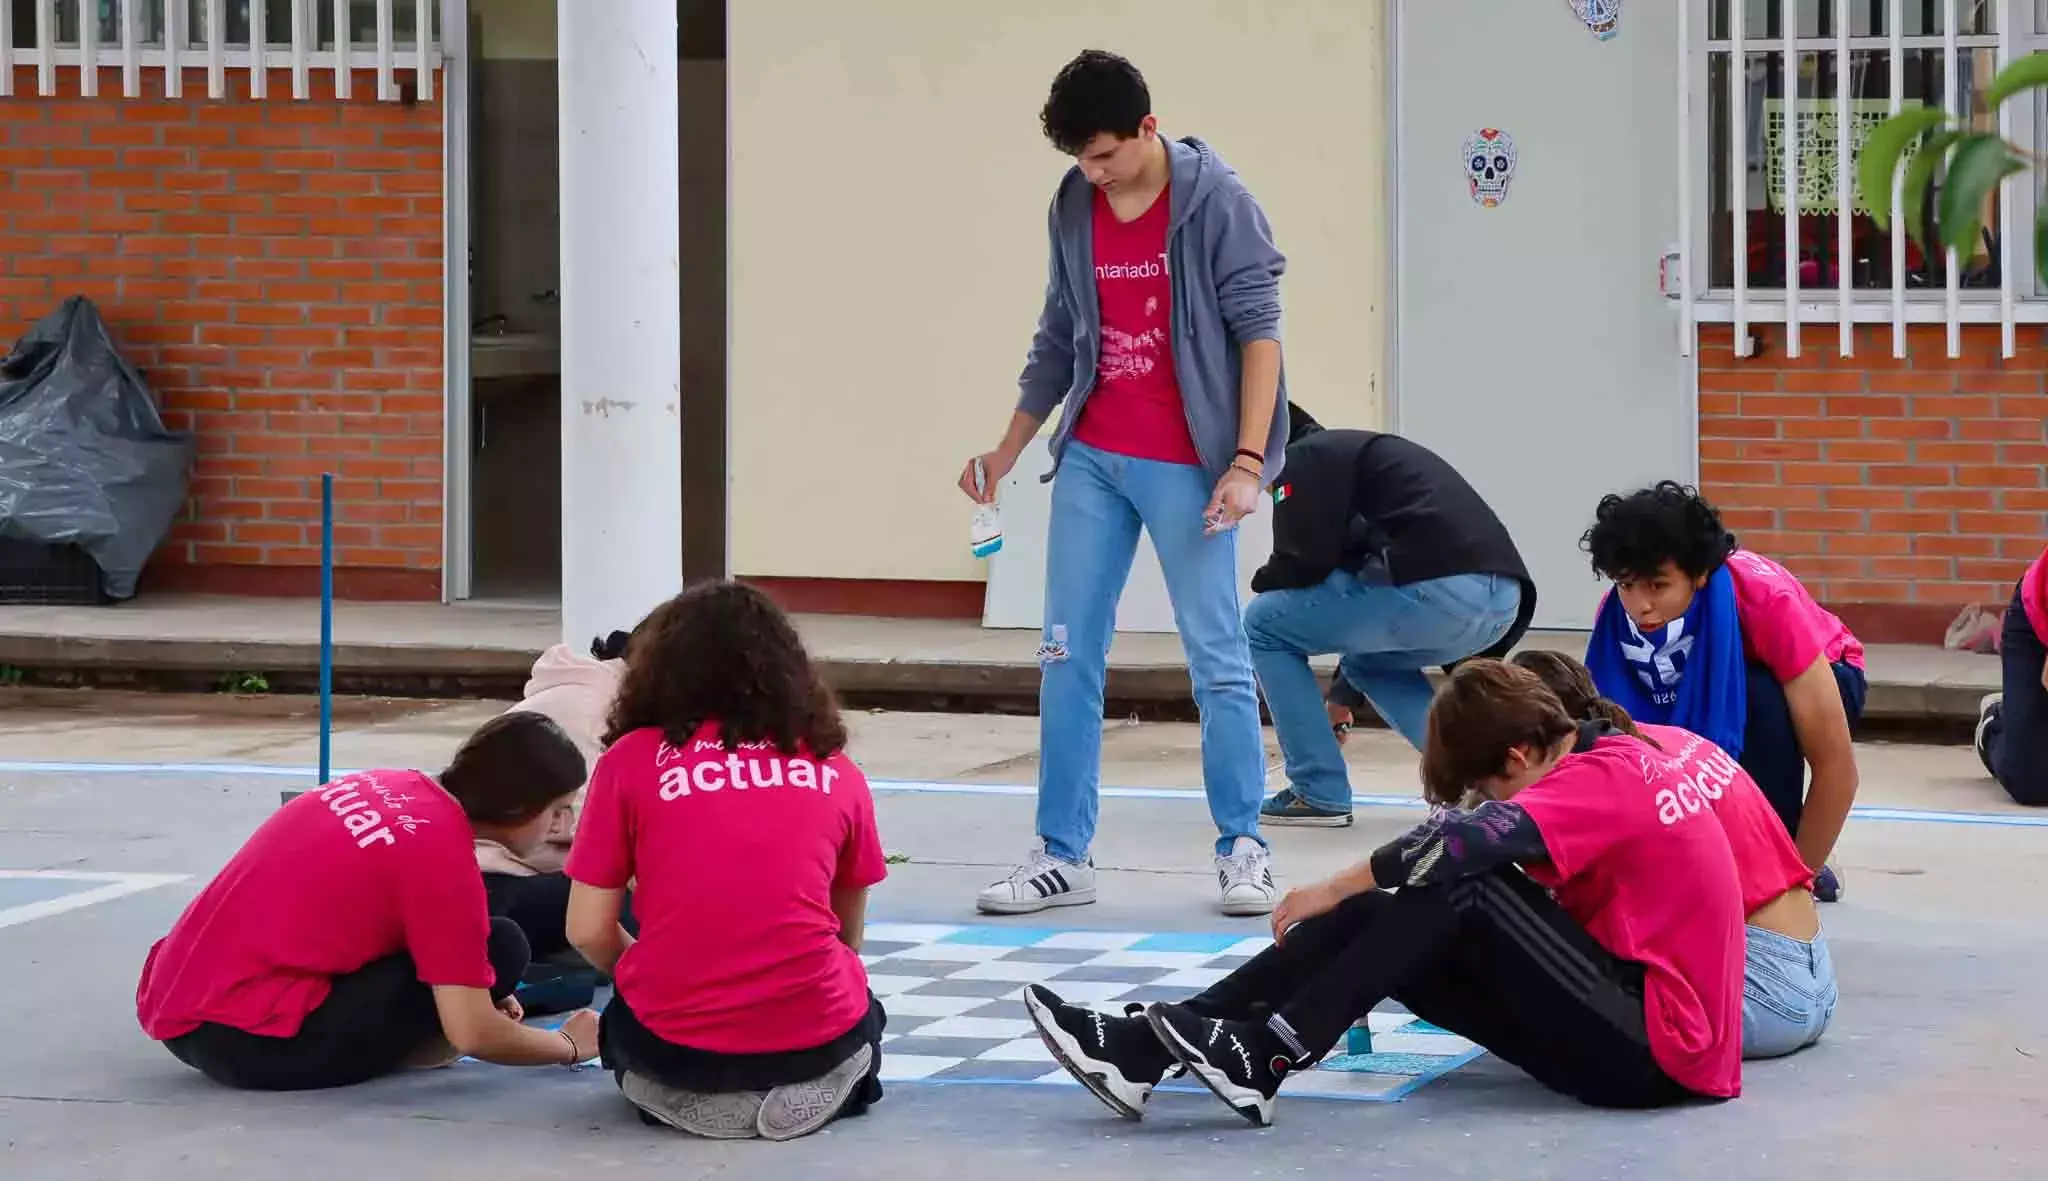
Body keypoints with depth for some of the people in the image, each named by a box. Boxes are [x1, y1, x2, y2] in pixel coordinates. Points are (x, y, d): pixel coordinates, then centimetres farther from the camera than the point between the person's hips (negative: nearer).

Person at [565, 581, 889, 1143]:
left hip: (672, 1045, -1)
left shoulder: (630, 759, 3)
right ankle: (810, 1090, 9)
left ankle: (681, 1095, 7)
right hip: (812, 1041, 1)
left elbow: (588, 931, 3)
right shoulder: (836, 770, 10)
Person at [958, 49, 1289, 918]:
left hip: (1186, 467, -5)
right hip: (1091, 461, 5)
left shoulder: (1215, 201, -9)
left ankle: (1243, 849, 12)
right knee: (1067, 657, 5)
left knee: (1218, 657, 0)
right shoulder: (1073, 209, 6)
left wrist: (1248, 461, -17)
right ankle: (1062, 855, 12)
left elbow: (1258, 330, -10)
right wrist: (1008, 450, 18)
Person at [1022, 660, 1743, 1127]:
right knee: (1372, 920, -2)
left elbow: (1474, 838, -27)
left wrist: (1338, 888, -17)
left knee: (1465, 890, -22)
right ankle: (1148, 1048, -12)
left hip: (1659, 1052, -9)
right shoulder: (1614, 765, 15)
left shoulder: (1606, 776, -14)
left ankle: (1267, 1058, -20)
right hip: (1633, 1012, 9)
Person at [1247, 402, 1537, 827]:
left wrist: (1263, 581, 21)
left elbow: (1305, 562, -4)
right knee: (1367, 658, 36)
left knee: (1266, 624, 10)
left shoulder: (1307, 459, 7)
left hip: (1436, 590, -9)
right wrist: (1344, 695, 48)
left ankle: (1319, 794, 10)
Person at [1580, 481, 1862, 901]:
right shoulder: (1618, 613, -26)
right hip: (1699, 709, 4)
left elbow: (1836, 768, -35)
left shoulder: (1764, 598, -37)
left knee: (1762, 698, -38)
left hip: (1815, 684, -4)